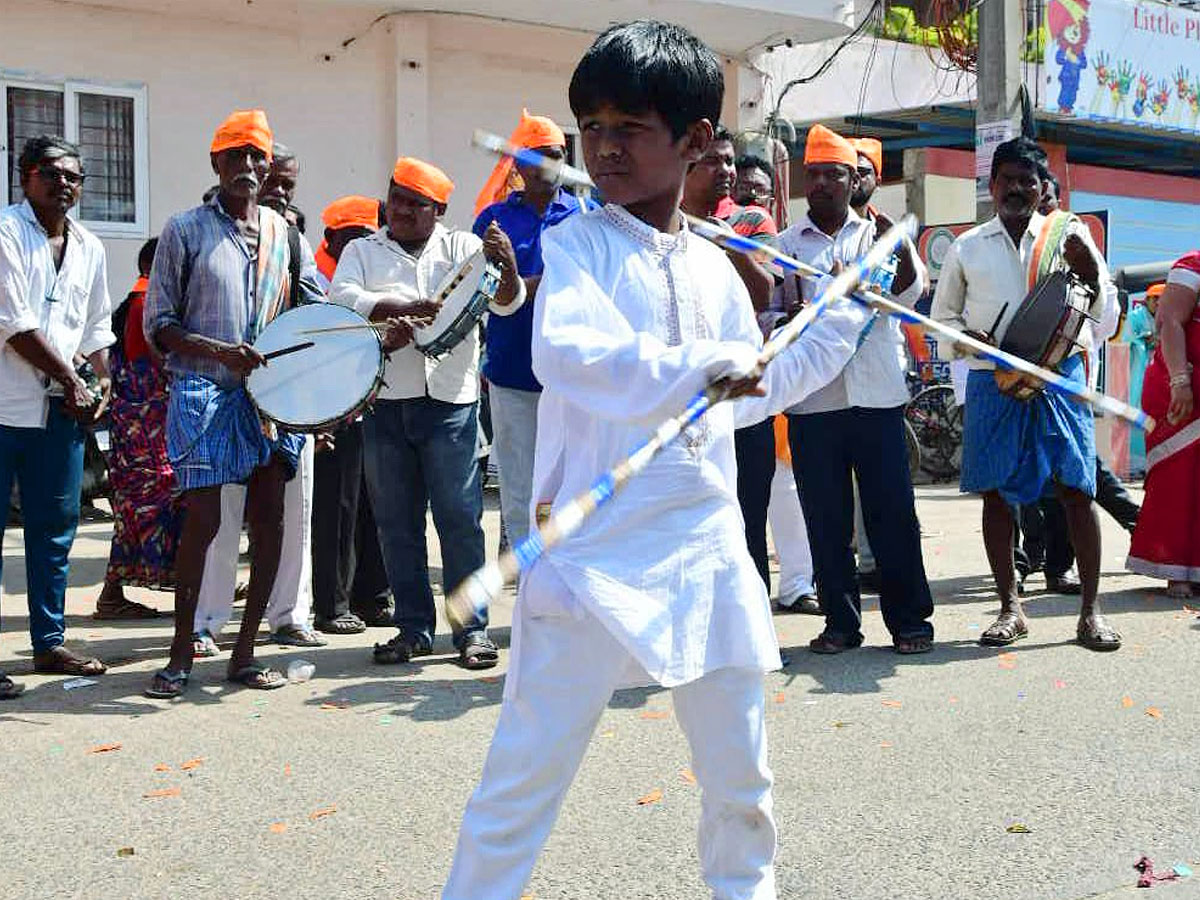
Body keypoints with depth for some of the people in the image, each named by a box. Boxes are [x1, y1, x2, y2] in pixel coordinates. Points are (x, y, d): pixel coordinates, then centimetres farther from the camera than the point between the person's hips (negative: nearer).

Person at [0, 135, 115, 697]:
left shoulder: (89, 248, 14)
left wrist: (103, 382, 8)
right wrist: (72, 381, -10)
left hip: (62, 407, 7)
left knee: (56, 525, 11)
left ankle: (50, 642, 21)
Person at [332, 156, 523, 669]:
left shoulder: (462, 248, 9)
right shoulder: (362, 251, 13)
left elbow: (505, 302, -2)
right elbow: (342, 298, -5)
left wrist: (507, 267, -24)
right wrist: (405, 308, -17)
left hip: (449, 401, -2)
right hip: (383, 401, 2)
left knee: (459, 517, -3)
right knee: (396, 521, 7)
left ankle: (472, 630, 5)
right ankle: (414, 627, 17)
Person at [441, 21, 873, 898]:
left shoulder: (715, 268, 11)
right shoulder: (576, 244, -5)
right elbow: (568, 353, -26)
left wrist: (844, 322, 23)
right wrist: (708, 363, -27)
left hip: (708, 546, 6)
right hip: (594, 549, -5)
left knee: (741, 771, 17)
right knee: (527, 771, -3)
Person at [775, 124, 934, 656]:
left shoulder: (877, 236, 11)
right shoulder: (785, 246, 11)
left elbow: (906, 293, -4)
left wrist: (897, 241, -21)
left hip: (877, 396, 0)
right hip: (812, 402, 1)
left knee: (893, 512, 0)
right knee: (826, 519, 4)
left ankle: (909, 619, 9)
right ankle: (841, 622, 14)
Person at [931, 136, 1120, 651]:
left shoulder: (1068, 236, 7)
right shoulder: (967, 248, 10)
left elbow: (1102, 312, 8)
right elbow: (942, 317, 17)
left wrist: (1090, 275, -13)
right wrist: (974, 342, -4)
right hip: (992, 382, 1)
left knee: (1076, 489, -5)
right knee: (995, 493, 3)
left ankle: (1090, 612, 3)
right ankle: (1010, 609, 16)